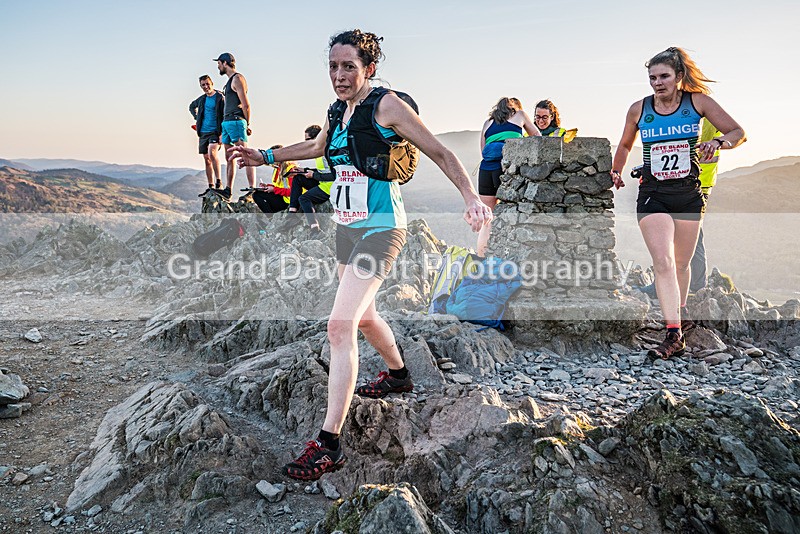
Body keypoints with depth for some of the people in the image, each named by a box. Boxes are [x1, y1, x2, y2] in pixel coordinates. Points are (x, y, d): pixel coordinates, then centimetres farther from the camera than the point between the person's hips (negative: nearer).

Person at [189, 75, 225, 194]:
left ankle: (219, 183, -24)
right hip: (203, 133, 7)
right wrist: (196, 117, 18)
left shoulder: (220, 97, -4)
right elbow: (192, 107, 35)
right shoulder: (201, 99, 14)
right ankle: (211, 187, 10)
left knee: (212, 153, -27)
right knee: (207, 159, 6)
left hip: (215, 132, -7)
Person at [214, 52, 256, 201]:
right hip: (227, 122, 10)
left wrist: (247, 124, -8)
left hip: (236, 122, -10)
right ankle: (228, 190, 12)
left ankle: (253, 190, -17)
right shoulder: (230, 81, 23)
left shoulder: (237, 79, -7)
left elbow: (246, 105, -13)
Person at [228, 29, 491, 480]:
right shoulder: (338, 111, 10)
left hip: (380, 229, -9)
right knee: (364, 316, 22)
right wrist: (265, 157, 28)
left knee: (340, 326, -17)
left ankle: (329, 444, -12)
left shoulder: (386, 105, -12)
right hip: (347, 227, 9)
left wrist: (473, 199, -24)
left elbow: (441, 153, -13)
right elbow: (317, 147, 31)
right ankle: (399, 375, 50)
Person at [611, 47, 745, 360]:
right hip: (653, 196, -1)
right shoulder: (639, 109, 1)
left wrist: (719, 142, -19)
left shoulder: (698, 101, -1)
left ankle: (679, 313, 36)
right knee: (663, 263, -15)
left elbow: (738, 133, 0)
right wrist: (615, 173, 17)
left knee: (681, 264, 13)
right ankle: (674, 336, -16)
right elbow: (625, 145, 20)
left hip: (689, 195, 1)